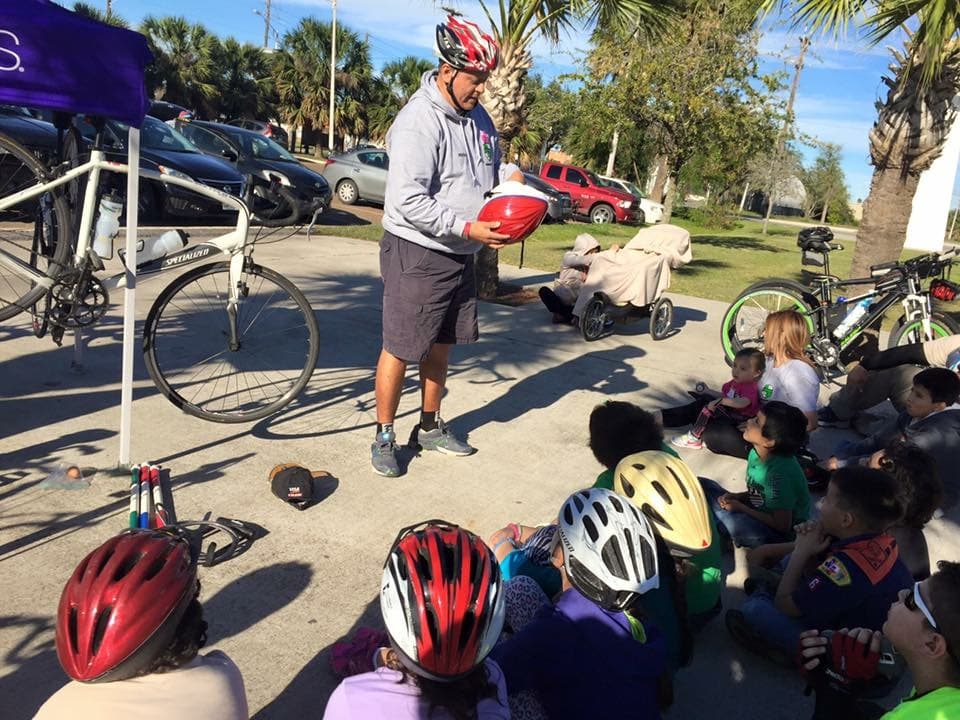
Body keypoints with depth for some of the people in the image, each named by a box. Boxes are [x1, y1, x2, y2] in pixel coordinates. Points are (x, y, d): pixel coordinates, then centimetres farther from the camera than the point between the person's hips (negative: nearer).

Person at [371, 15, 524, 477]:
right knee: (400, 350, 1)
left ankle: (430, 428, 32)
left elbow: (492, 166, 24)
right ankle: (384, 436, 18)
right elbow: (408, 202, -25)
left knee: (440, 346, 17)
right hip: (416, 254, -8)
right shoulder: (418, 122, -18)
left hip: (460, 256, 8)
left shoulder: (477, 117, 8)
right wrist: (468, 228, -27)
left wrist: (511, 175, 1)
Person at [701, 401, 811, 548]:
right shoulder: (757, 453, -6)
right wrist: (735, 497, -10)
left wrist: (740, 508, -18)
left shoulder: (779, 474, -30)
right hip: (759, 513, 8)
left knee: (736, 524, -38)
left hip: (782, 535, -8)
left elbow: (782, 526, -24)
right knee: (702, 485, 3)